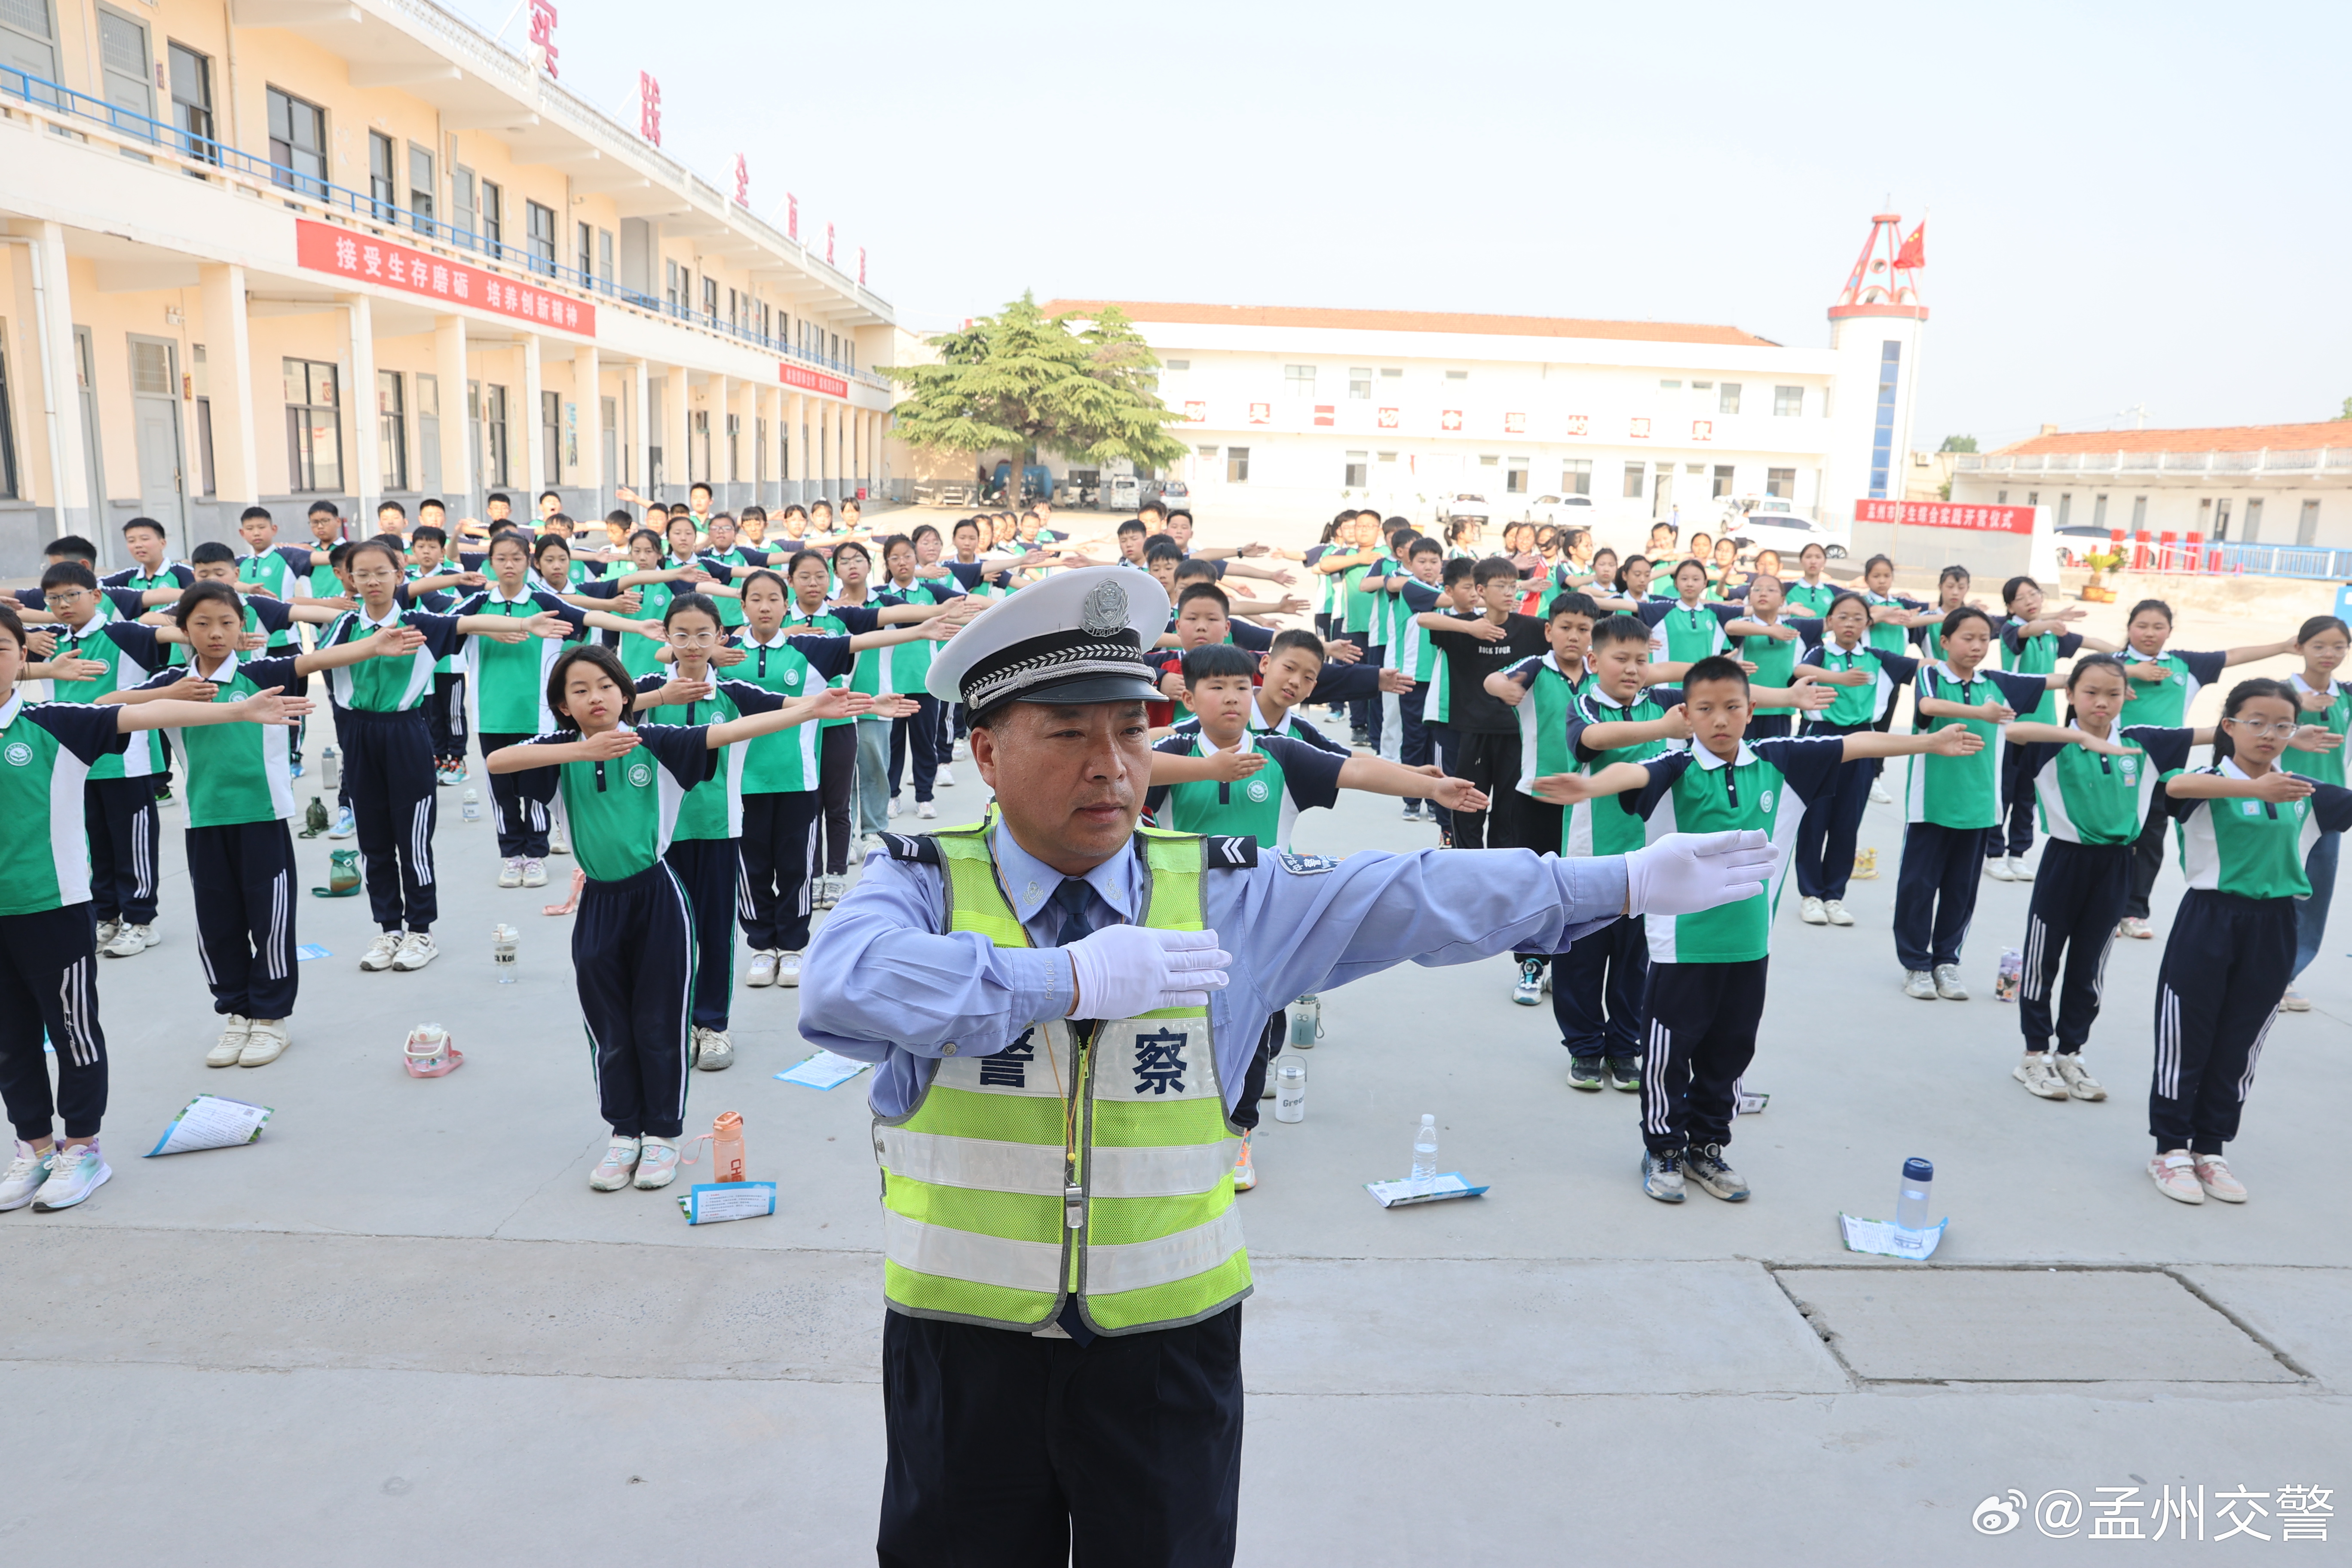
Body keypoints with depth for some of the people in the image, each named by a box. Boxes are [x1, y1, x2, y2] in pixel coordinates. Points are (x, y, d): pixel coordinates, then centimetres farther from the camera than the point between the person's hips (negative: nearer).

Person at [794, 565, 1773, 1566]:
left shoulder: (1226, 895, -2)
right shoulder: (922, 881, -8)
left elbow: (1423, 898, 1)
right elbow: (843, 989, -28)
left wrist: (1625, 881, 0)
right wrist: (1072, 978, -29)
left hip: (1168, 1343, 1)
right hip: (963, 1343, -1)